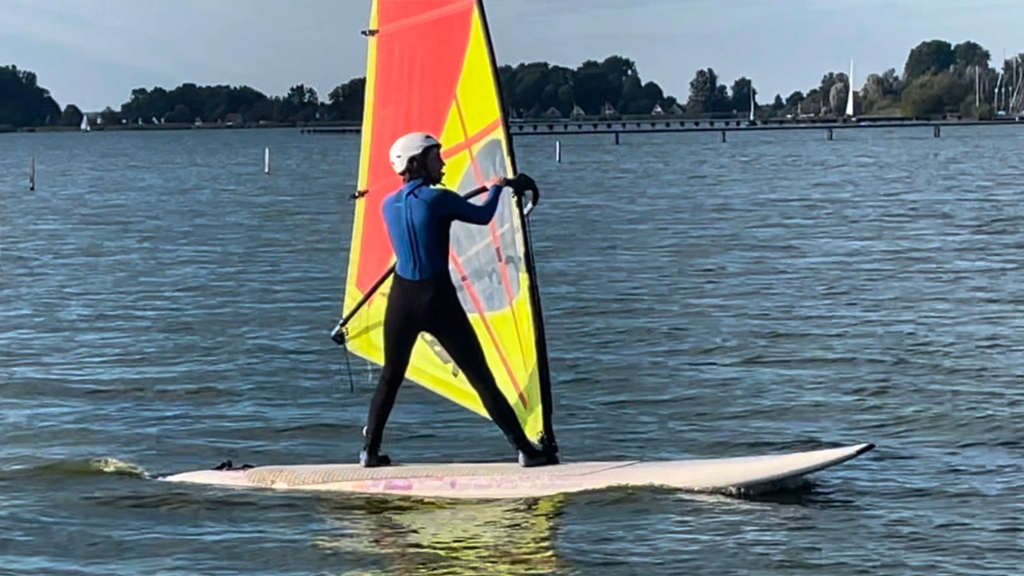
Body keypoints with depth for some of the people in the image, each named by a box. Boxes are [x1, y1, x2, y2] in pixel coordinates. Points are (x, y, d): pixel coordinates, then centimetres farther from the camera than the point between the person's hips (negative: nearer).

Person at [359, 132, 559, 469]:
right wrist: (497, 187, 21)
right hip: (438, 300, -5)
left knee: (391, 377, 20)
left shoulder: (389, 205, 5)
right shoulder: (437, 199, -12)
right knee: (481, 378, -1)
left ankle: (370, 451, 17)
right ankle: (525, 450, 1)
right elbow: (482, 216, 2)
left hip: (401, 300, 5)